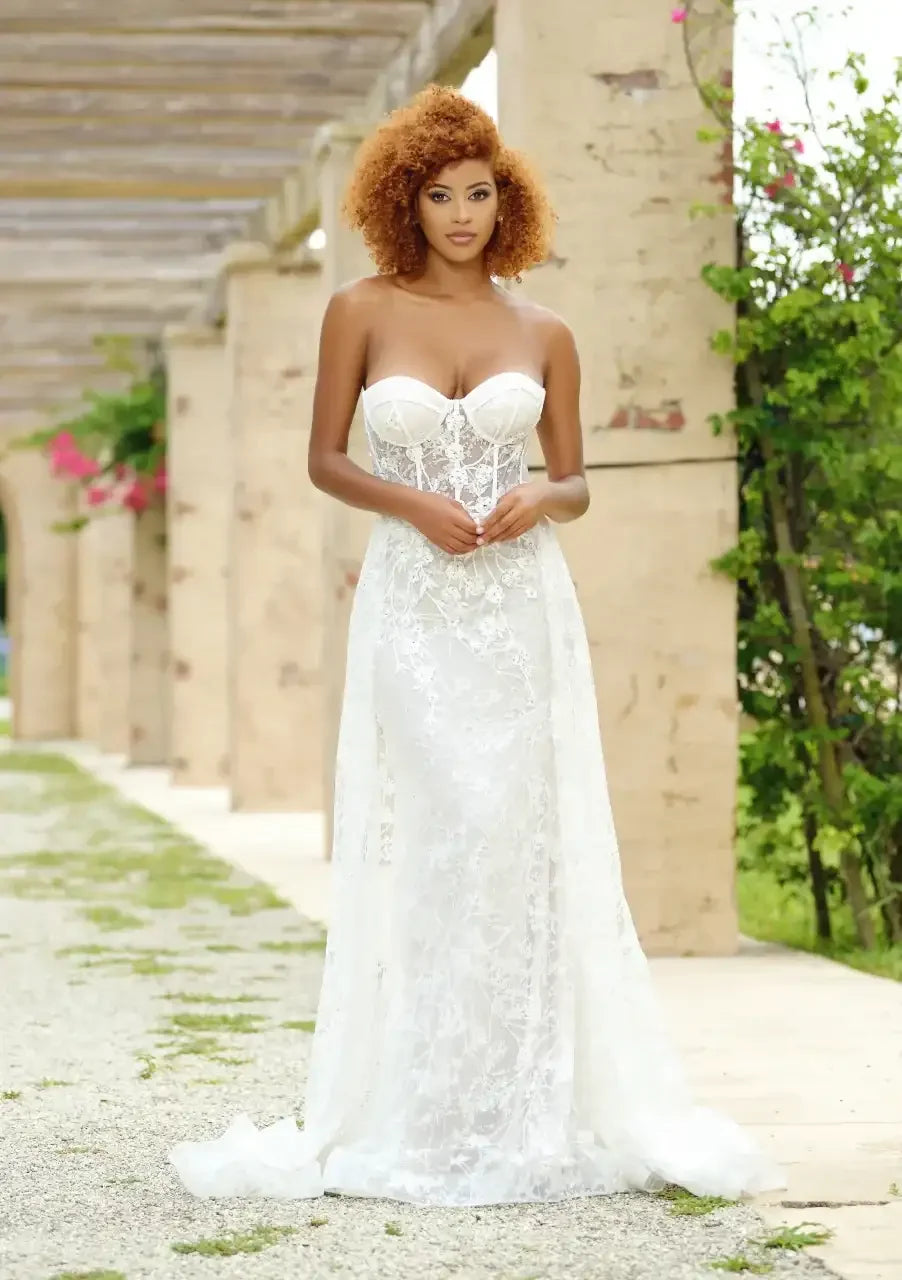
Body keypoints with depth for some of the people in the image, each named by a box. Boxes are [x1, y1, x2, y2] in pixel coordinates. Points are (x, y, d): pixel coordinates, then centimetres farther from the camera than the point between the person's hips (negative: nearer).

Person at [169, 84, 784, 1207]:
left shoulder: (543, 334, 8)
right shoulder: (362, 312, 4)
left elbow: (576, 484, 13)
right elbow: (325, 459, 6)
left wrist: (538, 500, -9)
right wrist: (415, 504, -10)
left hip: (522, 602, 2)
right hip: (415, 604, -1)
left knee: (524, 839, -3)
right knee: (439, 839, -8)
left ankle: (536, 1104, 5)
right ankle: (428, 1113, 0)